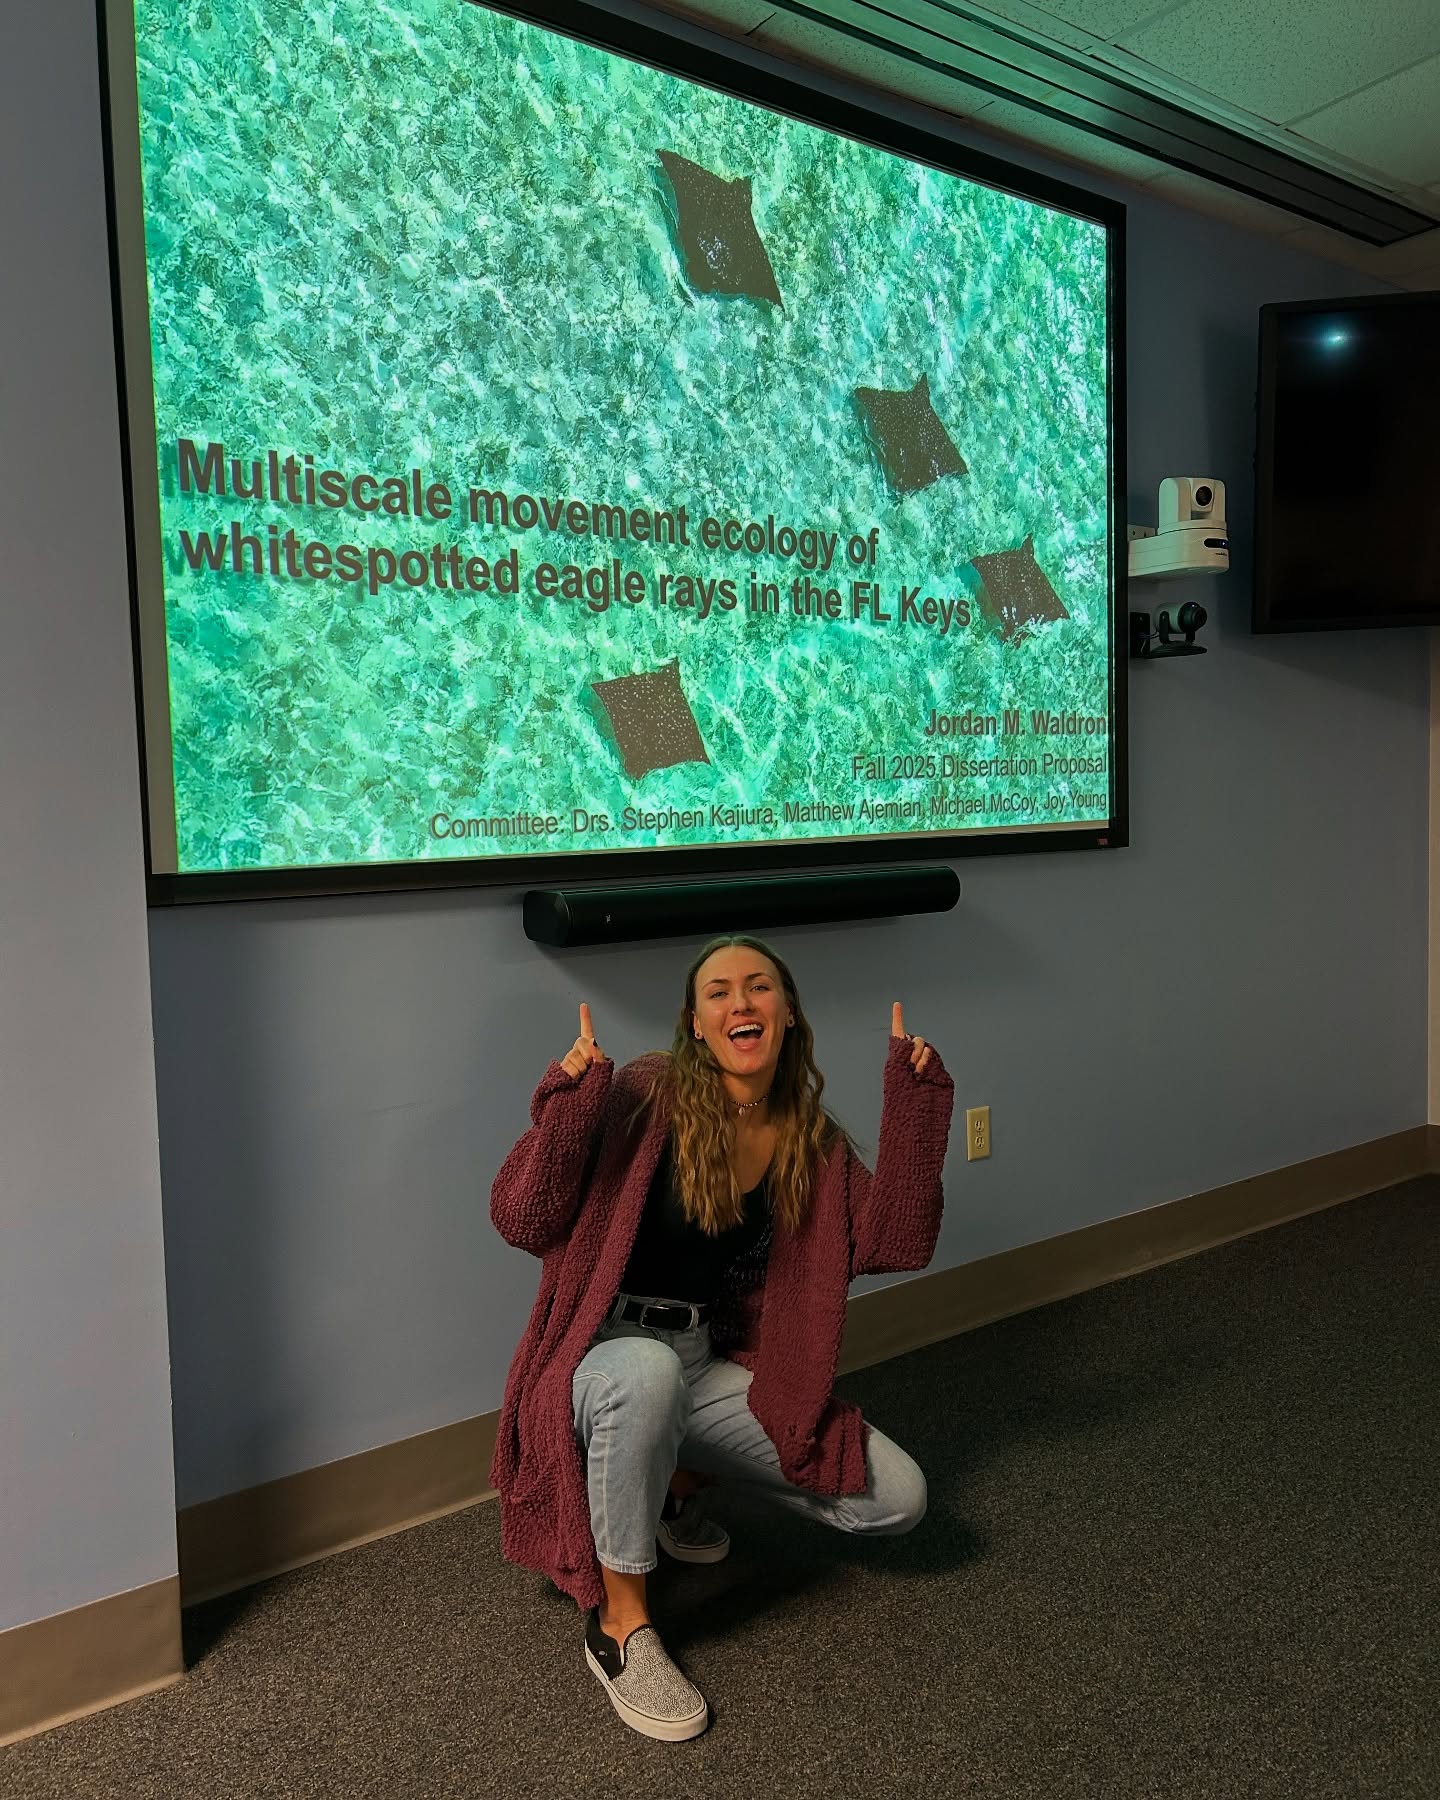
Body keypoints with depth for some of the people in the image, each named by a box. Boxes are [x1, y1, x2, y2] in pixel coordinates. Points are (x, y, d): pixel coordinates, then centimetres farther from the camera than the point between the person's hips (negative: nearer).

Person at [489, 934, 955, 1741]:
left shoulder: (811, 1139, 1)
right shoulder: (647, 1098, -16)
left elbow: (893, 1242, -9)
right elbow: (524, 1222, -19)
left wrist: (915, 1105, -13)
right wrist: (566, 1108, -35)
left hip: (713, 1367, 5)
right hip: (607, 1354, -5)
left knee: (897, 1500, -4)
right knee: (648, 1371, -43)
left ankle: (682, 1480, 17)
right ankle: (620, 1624, -16)